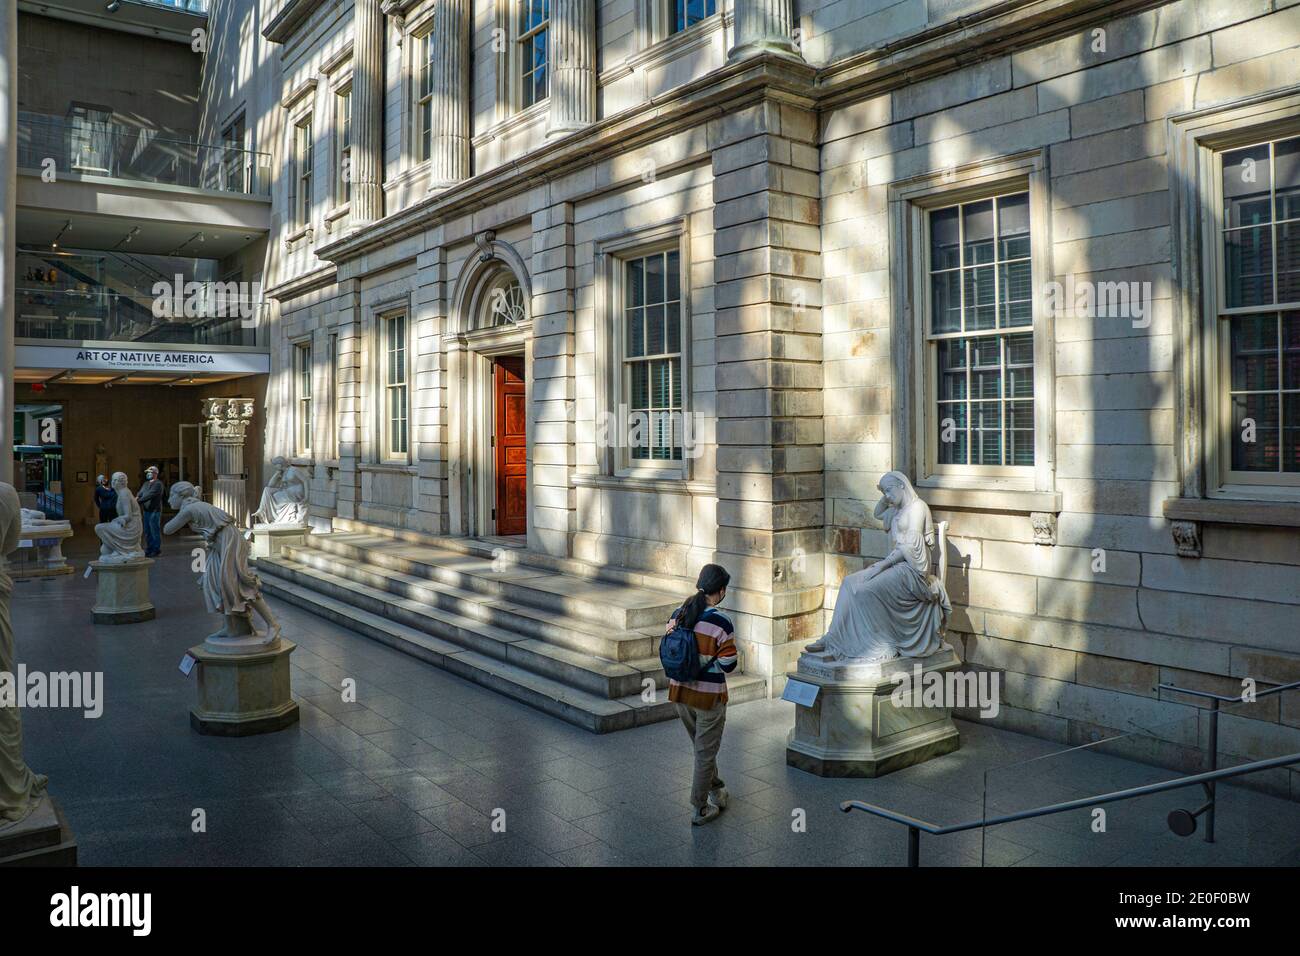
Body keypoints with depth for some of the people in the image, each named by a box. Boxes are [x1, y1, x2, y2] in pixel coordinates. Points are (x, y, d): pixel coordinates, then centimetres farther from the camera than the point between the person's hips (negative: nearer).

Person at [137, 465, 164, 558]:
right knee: (147, 532, 12)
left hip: (155, 511, -8)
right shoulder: (146, 484, 17)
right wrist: (137, 497, -18)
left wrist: (138, 501, -24)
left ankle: (156, 550, 0)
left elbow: (150, 495, -20)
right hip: (146, 511, 8)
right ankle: (149, 549, 20)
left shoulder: (158, 484, -9)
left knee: (155, 531, -5)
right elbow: (140, 493, 5)